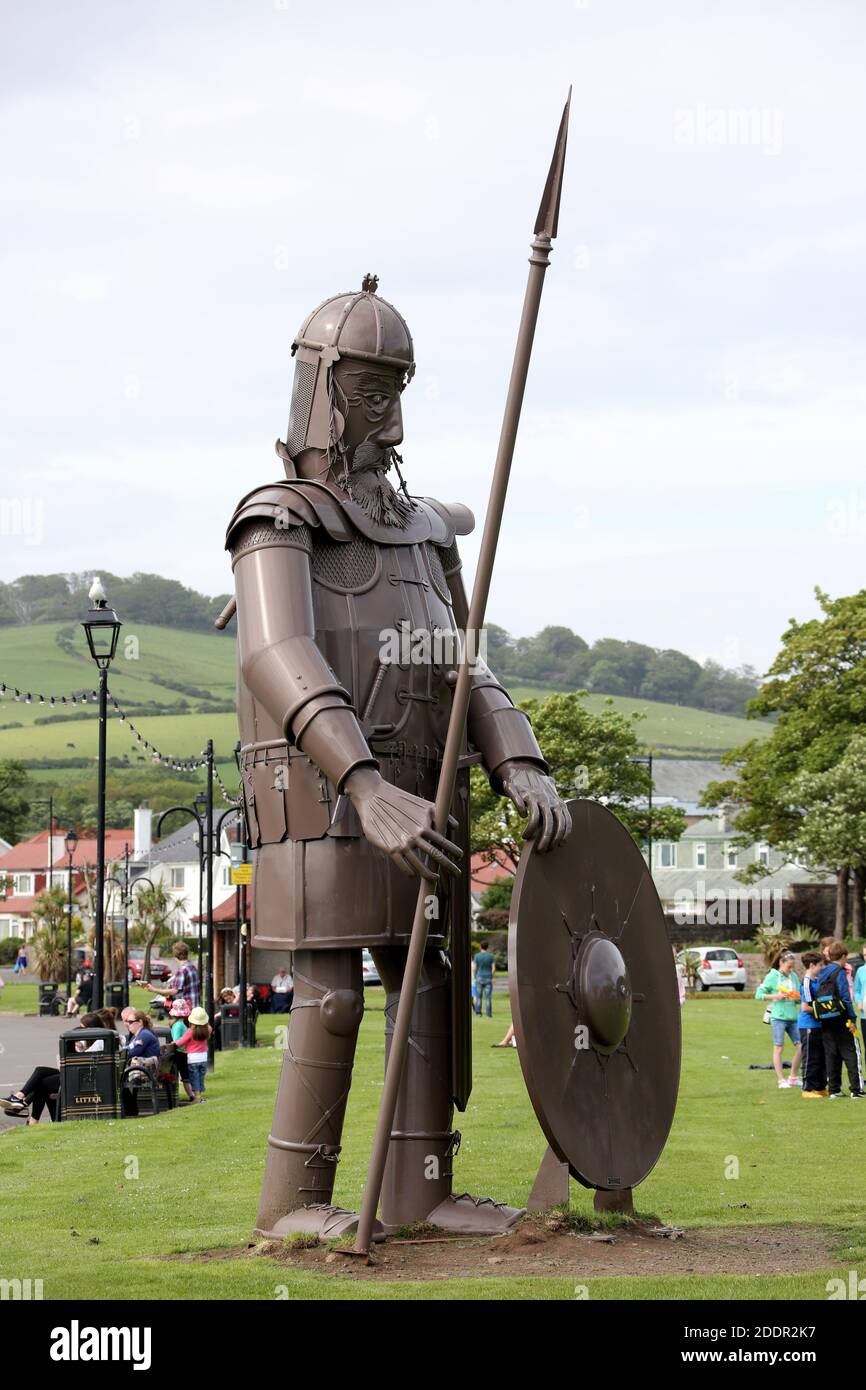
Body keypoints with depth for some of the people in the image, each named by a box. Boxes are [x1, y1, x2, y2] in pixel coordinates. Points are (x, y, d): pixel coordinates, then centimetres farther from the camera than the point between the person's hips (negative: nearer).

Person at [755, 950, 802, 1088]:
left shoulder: (794, 976, 11)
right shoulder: (772, 976, -2)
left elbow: (799, 998, 16)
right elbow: (759, 994, -5)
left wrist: (798, 997, -6)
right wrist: (775, 996, -15)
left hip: (793, 1017, 5)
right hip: (778, 1017, -5)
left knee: (800, 1046, 3)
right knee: (779, 1048, -2)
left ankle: (793, 1077, 17)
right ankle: (781, 1080, 2)